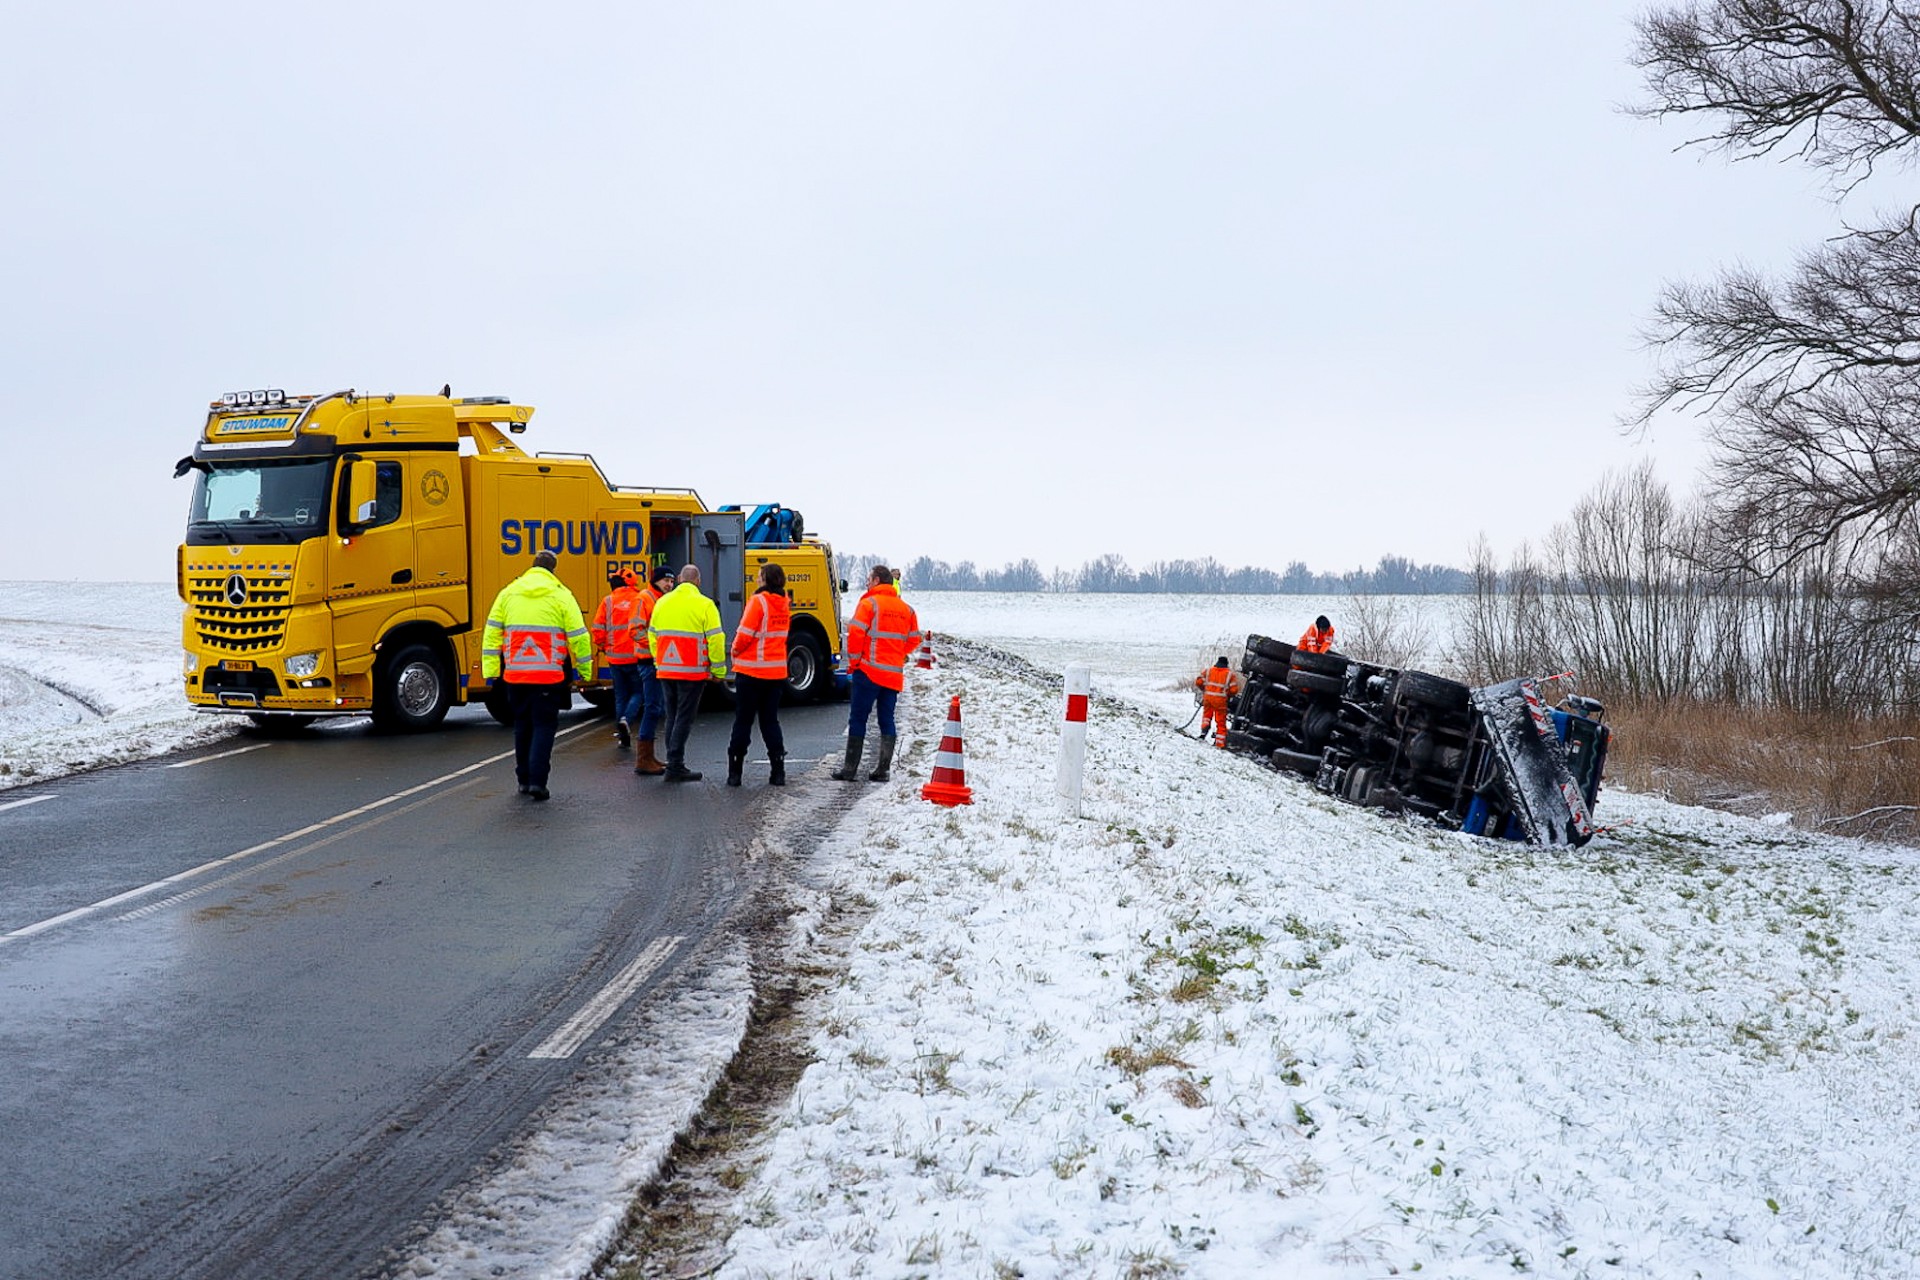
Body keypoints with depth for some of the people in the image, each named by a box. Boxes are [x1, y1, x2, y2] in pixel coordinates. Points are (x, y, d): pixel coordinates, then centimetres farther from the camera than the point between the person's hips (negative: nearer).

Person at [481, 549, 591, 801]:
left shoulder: (507, 593, 8)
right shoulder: (561, 595, -2)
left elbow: (492, 633, 6)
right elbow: (578, 635, -2)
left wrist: (491, 669, 8)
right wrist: (584, 667, 9)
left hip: (515, 674, 3)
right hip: (549, 675, -3)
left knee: (523, 725, 16)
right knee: (544, 725, 2)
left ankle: (524, 779, 22)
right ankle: (537, 780, -9)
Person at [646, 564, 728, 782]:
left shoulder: (662, 602, 8)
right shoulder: (704, 605, -8)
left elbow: (652, 636, 13)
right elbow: (715, 639, -9)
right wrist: (719, 670, -1)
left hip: (666, 671, 5)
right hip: (692, 672, -5)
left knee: (672, 717, 14)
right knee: (684, 719, -1)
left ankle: (674, 764, 18)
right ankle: (675, 767, -4)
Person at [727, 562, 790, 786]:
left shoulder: (758, 601, -14)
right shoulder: (783, 604, 6)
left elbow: (745, 634, -17)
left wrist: (736, 651, 2)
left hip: (751, 671, -6)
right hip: (776, 672, 6)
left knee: (743, 721, 3)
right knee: (770, 721, 12)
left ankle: (735, 771, 5)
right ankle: (778, 771, 7)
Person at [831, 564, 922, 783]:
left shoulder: (869, 603, -6)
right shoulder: (906, 608, 11)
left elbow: (856, 634, -13)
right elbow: (913, 640, 13)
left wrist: (854, 661, -2)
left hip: (869, 672, -5)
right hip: (894, 674, 5)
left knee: (858, 719, 1)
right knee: (887, 721, 10)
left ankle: (850, 769, 1)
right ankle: (883, 769, 7)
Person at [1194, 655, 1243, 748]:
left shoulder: (1208, 671, 5)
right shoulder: (1230, 674, 1)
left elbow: (1198, 681, 1)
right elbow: (1234, 689, -6)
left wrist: (1204, 689, 18)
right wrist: (1227, 695, 13)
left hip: (1208, 698, 2)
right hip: (1221, 699, -2)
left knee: (1207, 715, 27)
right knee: (1221, 722, 7)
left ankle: (1204, 729, 4)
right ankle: (1220, 742, 8)